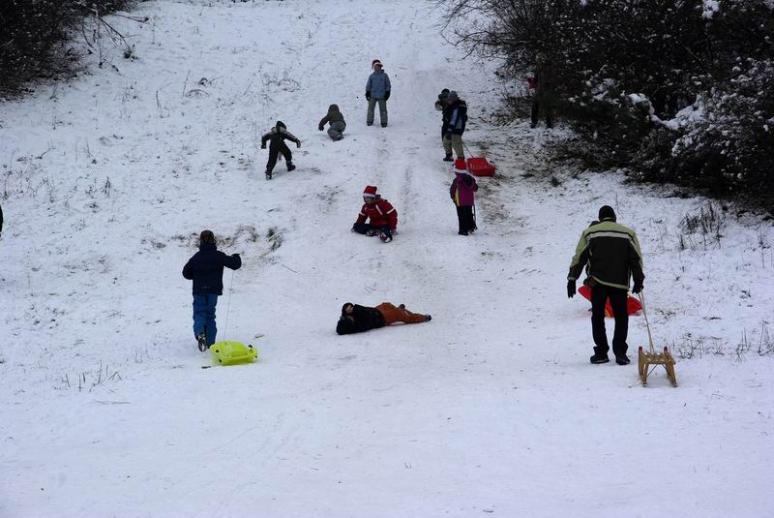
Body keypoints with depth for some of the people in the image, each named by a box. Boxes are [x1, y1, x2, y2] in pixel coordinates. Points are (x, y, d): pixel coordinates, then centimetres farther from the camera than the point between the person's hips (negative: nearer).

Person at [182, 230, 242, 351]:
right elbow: (235, 264, -7)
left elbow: (186, 273, 3)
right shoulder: (218, 256, -7)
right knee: (210, 315, 11)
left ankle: (199, 332, -26)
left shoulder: (196, 257, -2)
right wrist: (236, 257, 15)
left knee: (199, 313, 5)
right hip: (213, 291, 0)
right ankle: (210, 342, 7)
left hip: (199, 291, 0)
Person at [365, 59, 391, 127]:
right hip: (373, 96, 1)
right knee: (370, 109, 2)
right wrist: (367, 93, 3)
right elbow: (368, 85, 9)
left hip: (382, 96, -1)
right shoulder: (371, 76, 4)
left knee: (383, 109, 2)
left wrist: (387, 93, 0)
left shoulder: (384, 75, 2)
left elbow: (388, 85, 6)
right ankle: (369, 121, 12)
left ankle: (384, 122, 9)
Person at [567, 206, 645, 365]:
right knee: (621, 317, 8)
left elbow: (579, 258, 5)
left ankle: (601, 352, 6)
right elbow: (636, 259, 7)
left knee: (598, 317, 8)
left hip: (597, 282, 0)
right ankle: (620, 353, 0)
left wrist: (572, 279, 7)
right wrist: (638, 280, 12)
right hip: (620, 283, 0)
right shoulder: (628, 233, 9)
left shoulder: (589, 233, 8)